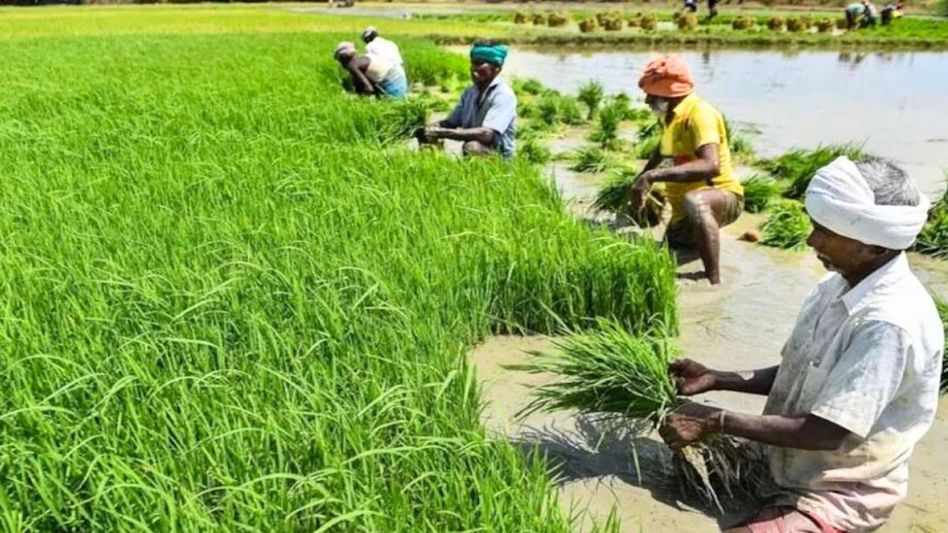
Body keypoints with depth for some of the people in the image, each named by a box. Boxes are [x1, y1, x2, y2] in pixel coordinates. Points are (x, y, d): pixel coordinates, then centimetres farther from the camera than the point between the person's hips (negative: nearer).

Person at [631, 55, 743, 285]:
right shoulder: (669, 115, 5)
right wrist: (641, 180, 21)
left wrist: (653, 176, -43)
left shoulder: (699, 113, -21)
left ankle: (714, 281, -35)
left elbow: (711, 165, -39)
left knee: (694, 200, -43)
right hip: (684, 212, 9)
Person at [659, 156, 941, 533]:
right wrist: (715, 379, -3)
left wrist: (717, 421, -22)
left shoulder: (890, 323, -29)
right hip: (788, 462, 8)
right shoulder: (841, 284, -2)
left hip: (840, 492, -8)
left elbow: (825, 433, -27)